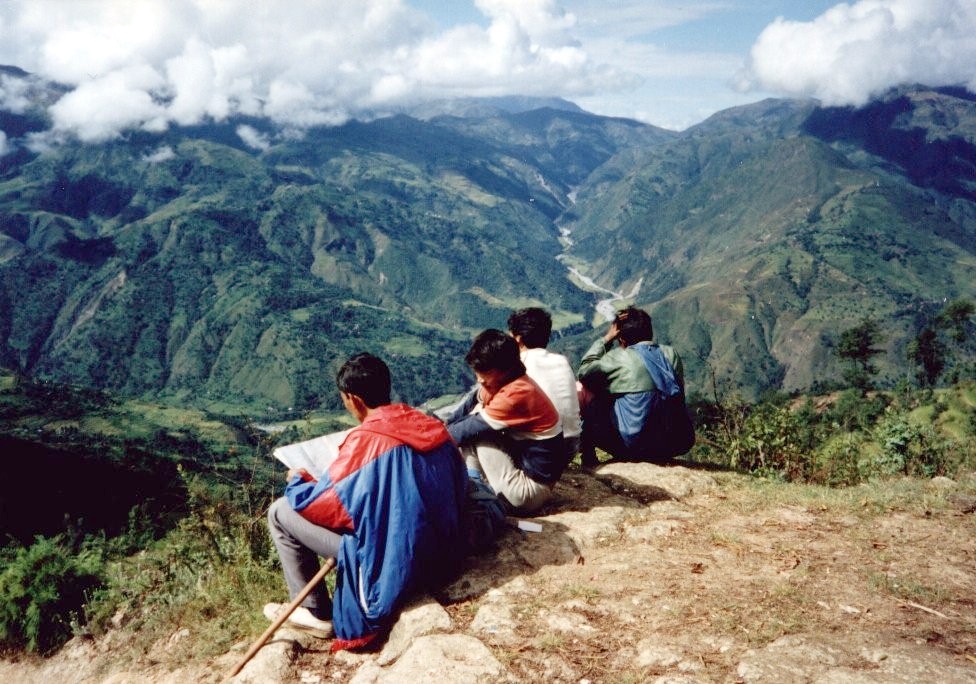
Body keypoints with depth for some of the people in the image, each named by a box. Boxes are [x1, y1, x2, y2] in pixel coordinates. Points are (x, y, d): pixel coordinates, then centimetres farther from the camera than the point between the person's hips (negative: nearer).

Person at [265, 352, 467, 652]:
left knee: (280, 512, 4)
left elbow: (315, 505, -13)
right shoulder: (433, 427, -1)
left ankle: (316, 613, 14)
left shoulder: (366, 439, -19)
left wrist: (299, 480, 11)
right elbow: (460, 487, 13)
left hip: (393, 566, -7)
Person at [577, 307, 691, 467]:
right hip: (677, 446, 5)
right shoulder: (671, 354, 7)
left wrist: (606, 338, 10)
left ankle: (588, 456, 17)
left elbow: (584, 372, 5)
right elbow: (680, 397, 16)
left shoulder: (619, 358, -6)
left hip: (634, 448, -5)